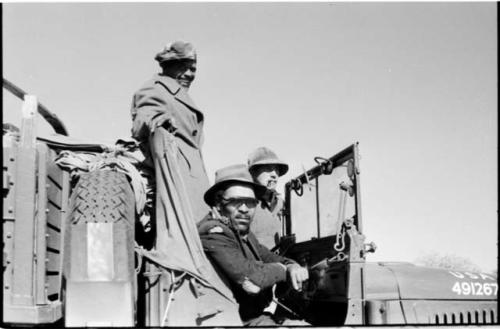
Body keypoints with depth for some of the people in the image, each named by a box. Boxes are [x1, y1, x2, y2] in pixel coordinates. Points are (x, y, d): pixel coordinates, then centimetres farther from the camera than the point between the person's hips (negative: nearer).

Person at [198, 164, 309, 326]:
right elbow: (251, 279, -29)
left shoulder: (245, 234, 11)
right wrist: (282, 270, -9)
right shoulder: (213, 233, -20)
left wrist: (293, 267, -7)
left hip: (257, 316, 10)